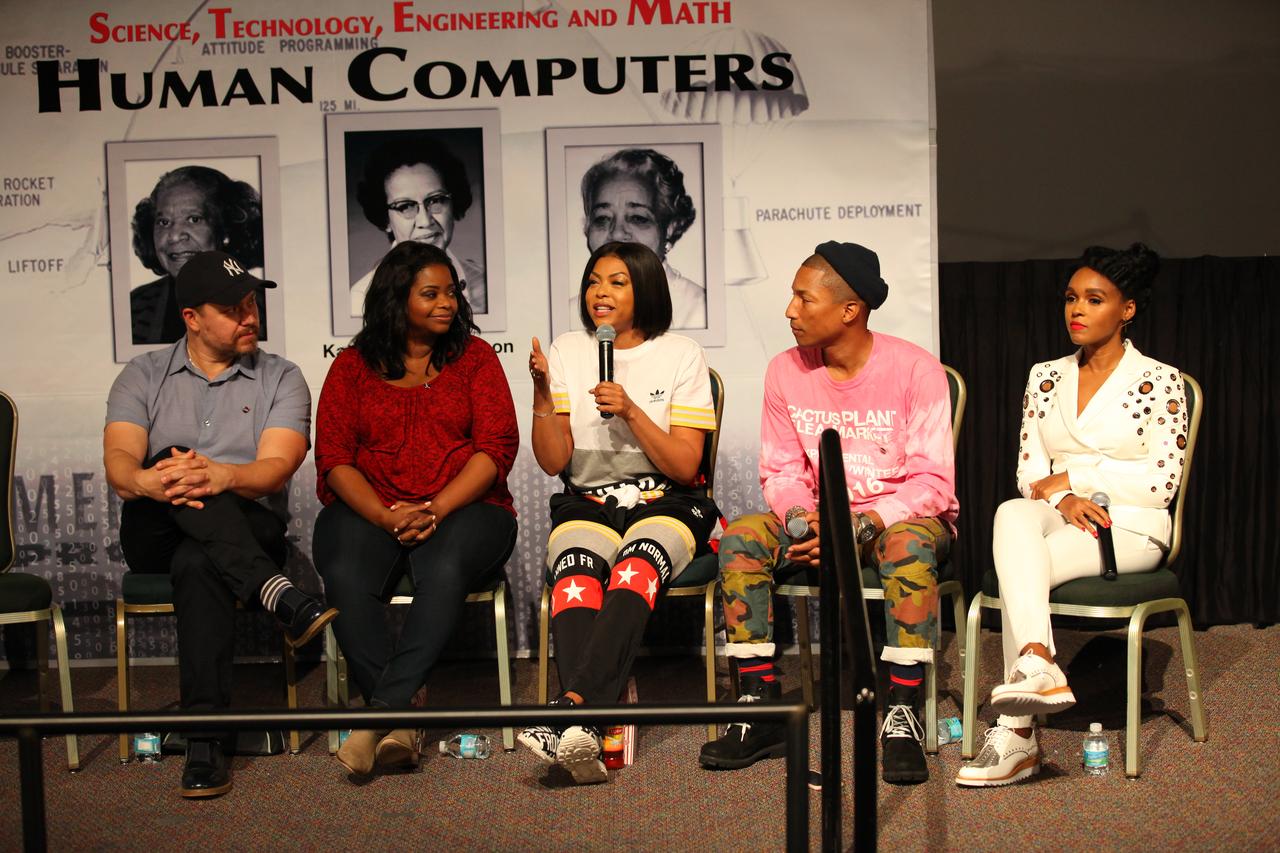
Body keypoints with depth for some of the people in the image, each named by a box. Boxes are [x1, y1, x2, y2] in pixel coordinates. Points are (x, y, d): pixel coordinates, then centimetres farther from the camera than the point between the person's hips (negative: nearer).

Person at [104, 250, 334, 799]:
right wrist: (145, 480, -33)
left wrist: (223, 476, -34)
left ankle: (205, 743, -41)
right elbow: (118, 460, -6)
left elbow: (276, 467, -10)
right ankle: (278, 596, -47)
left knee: (198, 564, -38)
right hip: (155, 534, 2)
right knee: (172, 463, -33)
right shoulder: (143, 376, 12)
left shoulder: (281, 379, 8)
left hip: (247, 528, -1)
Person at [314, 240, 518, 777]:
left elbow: (496, 446, 1)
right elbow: (334, 458, 4)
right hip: (368, 509, 1)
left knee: (444, 569, -36)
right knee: (347, 577, -32)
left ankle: (382, 711, -39)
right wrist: (386, 514, -15)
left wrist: (436, 510, -15)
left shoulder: (474, 356, 12)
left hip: (463, 507, -1)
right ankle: (399, 724, -33)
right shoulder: (353, 366, 13)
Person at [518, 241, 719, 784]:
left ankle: (573, 703, -51)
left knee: (636, 569, -35)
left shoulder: (680, 355, 4)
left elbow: (685, 466, -2)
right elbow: (553, 462, 5)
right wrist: (542, 393, -9)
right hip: (588, 503, 1)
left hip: (665, 504, -1)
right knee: (575, 575, -33)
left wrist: (632, 412, -15)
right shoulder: (567, 352, 10)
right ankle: (585, 730, -50)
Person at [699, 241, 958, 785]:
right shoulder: (786, 372, 1)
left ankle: (902, 718, -32)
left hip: (903, 515, -4)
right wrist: (802, 519, -18)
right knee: (739, 539, -22)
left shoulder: (914, 369, -13)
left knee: (909, 545, -39)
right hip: (824, 517, 4)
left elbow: (934, 482, -15)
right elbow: (781, 471, 4)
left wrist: (862, 525, -27)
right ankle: (760, 710, -20)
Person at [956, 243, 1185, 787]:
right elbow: (1028, 475, 11)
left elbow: (1163, 481, -5)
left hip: (1130, 527, -3)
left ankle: (1016, 735, -36)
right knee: (1013, 516, -34)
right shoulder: (1045, 378, 15)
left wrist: (1071, 477, -7)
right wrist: (1063, 499, -13)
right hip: (1058, 517, 4)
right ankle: (1037, 667, -49)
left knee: (1020, 567, -31)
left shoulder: (1158, 381, 2)